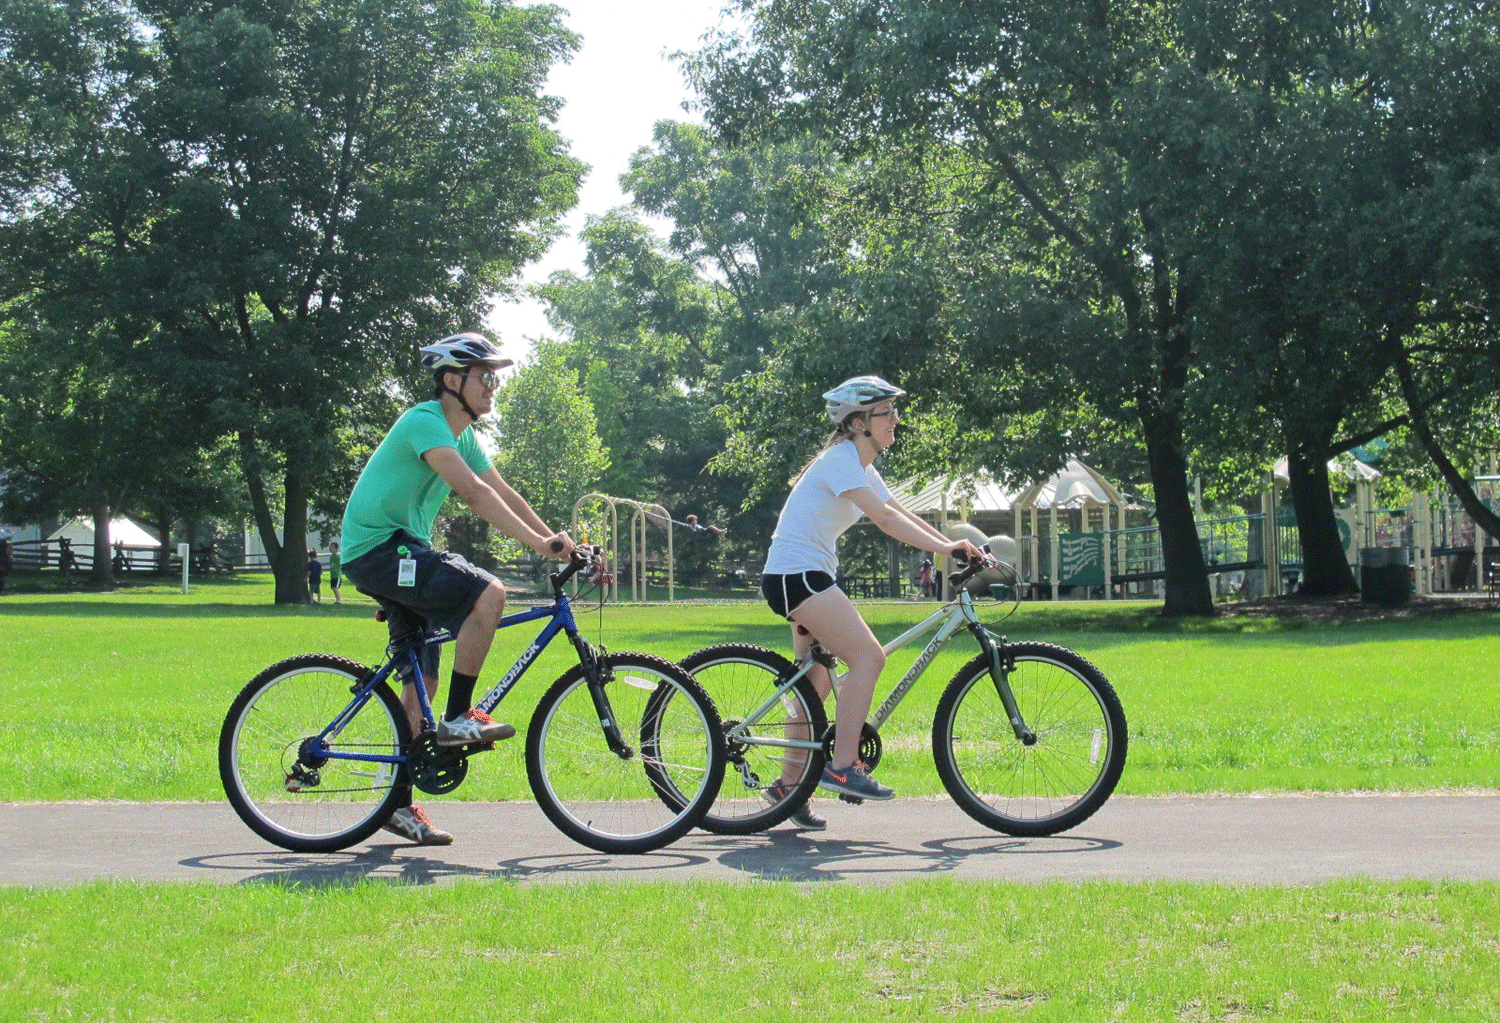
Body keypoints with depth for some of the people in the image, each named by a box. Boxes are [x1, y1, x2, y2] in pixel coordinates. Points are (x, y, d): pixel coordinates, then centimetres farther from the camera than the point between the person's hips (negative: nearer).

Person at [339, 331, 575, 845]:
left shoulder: (463, 435, 14)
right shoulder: (425, 422, -17)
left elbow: (505, 493, 13)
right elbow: (471, 491, -29)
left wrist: (556, 542, 2)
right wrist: (537, 543, -33)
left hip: (405, 553, 10)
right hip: (377, 550, -10)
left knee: (421, 680, 8)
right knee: (488, 593, -25)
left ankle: (400, 803, 13)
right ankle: (457, 719, -15)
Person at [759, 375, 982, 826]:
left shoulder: (861, 466, 14)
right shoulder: (840, 460, -16)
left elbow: (902, 515, 9)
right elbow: (884, 518, -28)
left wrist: (958, 546, -3)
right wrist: (945, 548, -33)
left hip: (810, 576, 10)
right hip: (795, 574, -10)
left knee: (817, 681, 13)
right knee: (869, 655, -19)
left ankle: (789, 783, 20)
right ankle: (843, 766, -18)